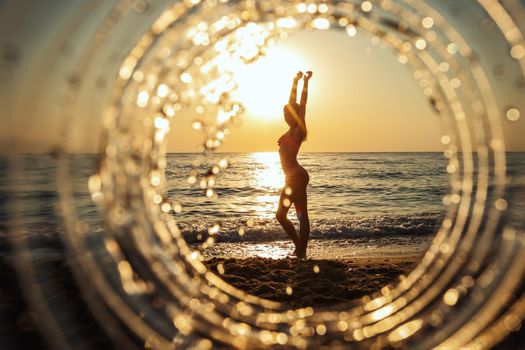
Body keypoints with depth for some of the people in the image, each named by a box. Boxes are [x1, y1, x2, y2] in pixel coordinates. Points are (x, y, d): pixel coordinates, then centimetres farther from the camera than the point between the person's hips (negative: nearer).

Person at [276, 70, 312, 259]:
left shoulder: (298, 130, -6)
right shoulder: (292, 130, 15)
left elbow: (302, 106, -11)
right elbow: (293, 103, 19)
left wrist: (305, 81, -8)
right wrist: (296, 81, 22)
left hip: (297, 177, -10)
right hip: (293, 178, 10)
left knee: (302, 216, -5)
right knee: (281, 215, 12)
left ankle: (301, 252, 0)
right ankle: (300, 248, 19)